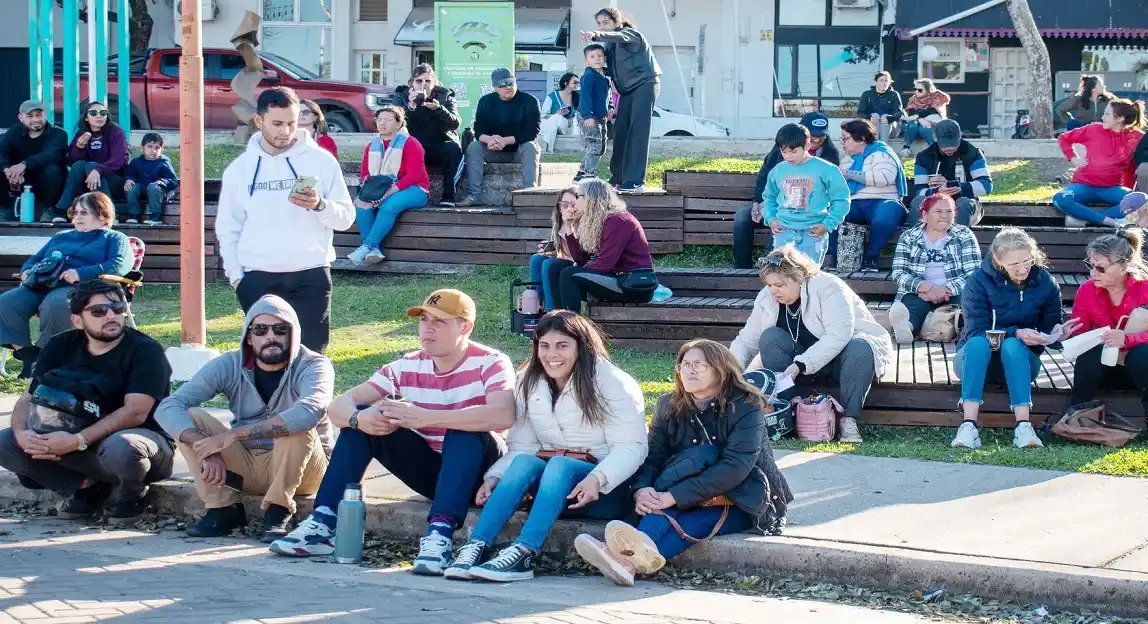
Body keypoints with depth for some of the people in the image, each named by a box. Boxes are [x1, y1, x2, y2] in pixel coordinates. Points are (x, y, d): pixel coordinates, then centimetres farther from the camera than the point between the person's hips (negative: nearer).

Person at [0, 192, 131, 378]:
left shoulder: (115, 239, 14)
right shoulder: (61, 237, 34)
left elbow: (120, 265, -5)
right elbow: (35, 259, 33)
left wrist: (81, 273, -18)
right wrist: (27, 271, 6)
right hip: (44, 285, 6)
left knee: (55, 305, -41)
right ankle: (27, 357, -19)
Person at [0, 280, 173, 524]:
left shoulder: (145, 351, -16)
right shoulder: (61, 347, 0)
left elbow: (135, 413, -26)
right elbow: (28, 398, -1)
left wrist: (78, 441, -35)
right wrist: (22, 433, -25)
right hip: (79, 443, 5)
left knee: (120, 448, -42)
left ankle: (132, 495, -7)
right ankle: (86, 485, -3)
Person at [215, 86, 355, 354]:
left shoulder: (321, 160, 1)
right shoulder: (239, 168, 7)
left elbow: (346, 217, 1)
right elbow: (228, 228, 11)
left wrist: (320, 205, -19)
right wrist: (236, 276, 2)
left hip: (312, 275, -1)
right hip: (258, 278, 1)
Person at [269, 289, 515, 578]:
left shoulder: (491, 363, -16)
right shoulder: (408, 367, -2)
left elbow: (503, 416, -38)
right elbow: (339, 407, -6)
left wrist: (422, 417, -43)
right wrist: (359, 419, -33)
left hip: (477, 471, -5)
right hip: (429, 468, 5)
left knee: (467, 428, -35)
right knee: (361, 419, -12)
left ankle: (440, 533, -45)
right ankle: (324, 524, -19)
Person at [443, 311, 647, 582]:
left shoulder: (613, 384, -8)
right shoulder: (530, 384, 8)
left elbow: (630, 447, -15)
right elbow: (520, 447, 4)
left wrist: (597, 479, -33)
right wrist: (494, 477, -15)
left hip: (607, 488, -4)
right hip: (552, 479, 4)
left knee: (560, 465, -34)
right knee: (525, 462, -28)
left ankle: (522, 554, -49)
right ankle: (477, 547, -42)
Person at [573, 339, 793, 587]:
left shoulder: (746, 408, -12)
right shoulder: (669, 407, 4)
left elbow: (735, 467, -25)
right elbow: (653, 457, -4)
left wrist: (673, 496, -34)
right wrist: (641, 490, -29)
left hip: (744, 503, -3)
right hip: (690, 502, 3)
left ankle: (629, 560, -61)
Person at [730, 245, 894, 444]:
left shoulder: (828, 288, -22)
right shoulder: (766, 299, -4)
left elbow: (839, 335, -34)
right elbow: (746, 341, 0)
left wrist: (800, 365, -41)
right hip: (805, 366, 5)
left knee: (860, 348, -38)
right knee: (770, 338, -21)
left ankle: (848, 420, -31)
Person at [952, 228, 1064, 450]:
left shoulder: (1046, 283, -5)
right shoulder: (979, 281, -13)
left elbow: (1051, 331, -3)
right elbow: (977, 331, -20)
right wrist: (1016, 333, -33)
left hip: (1020, 359, 1)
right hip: (977, 357, -1)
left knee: (1012, 345, -34)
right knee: (979, 343, -36)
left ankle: (1023, 427, -47)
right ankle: (969, 426, -47)